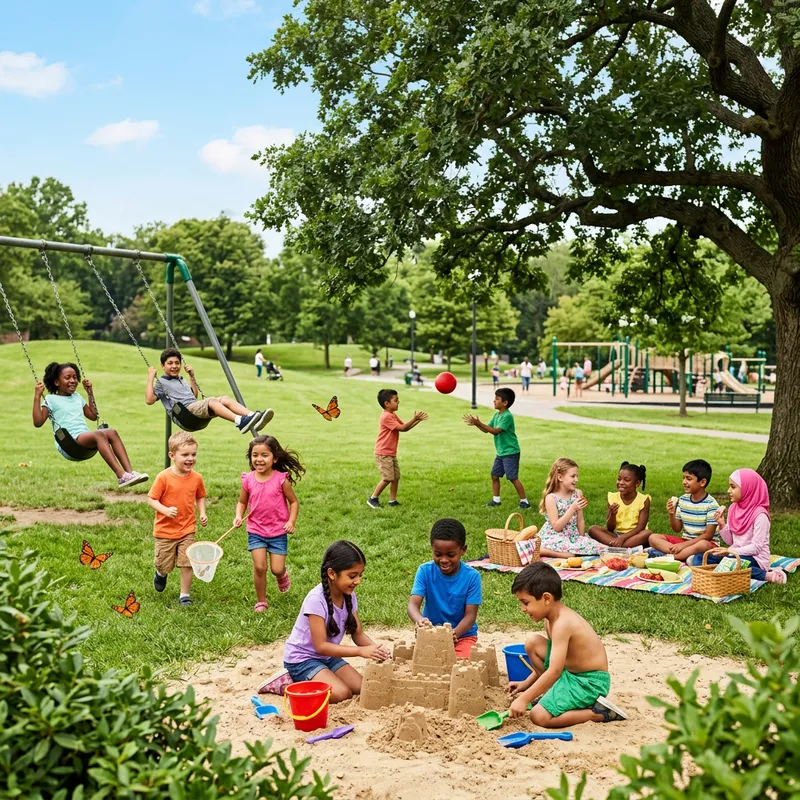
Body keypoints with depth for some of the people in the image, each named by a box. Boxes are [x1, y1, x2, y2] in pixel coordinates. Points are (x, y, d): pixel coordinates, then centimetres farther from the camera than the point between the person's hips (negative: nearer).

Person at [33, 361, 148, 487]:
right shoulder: (51, 400, 7)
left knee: (111, 432, -23)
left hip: (86, 439, 6)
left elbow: (93, 416, 32)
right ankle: (121, 476, -46)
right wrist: (37, 397, -10)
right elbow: (38, 422, -5)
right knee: (99, 434, -34)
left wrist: (90, 392, 30)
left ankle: (130, 471, -35)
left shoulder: (77, 397, 26)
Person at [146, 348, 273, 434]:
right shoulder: (161, 383, 9)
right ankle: (240, 421, -58)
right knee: (212, 401, -34)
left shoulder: (181, 380, 31)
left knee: (225, 399, -18)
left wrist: (192, 376, 29)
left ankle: (254, 417, -40)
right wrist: (150, 379, -7)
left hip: (197, 408, 7)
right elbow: (149, 400, -5)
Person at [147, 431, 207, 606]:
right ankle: (161, 574, 48)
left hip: (187, 529, 2)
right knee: (164, 564, 12)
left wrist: (202, 513, -3)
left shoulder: (197, 478, -5)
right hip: (165, 530, -2)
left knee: (187, 563, 1)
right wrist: (166, 510, -28)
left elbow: (200, 497, 12)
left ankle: (184, 595, 18)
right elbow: (151, 499, -12)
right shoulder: (164, 477, -18)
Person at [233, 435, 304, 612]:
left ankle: (282, 574, 37)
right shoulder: (248, 479, -6)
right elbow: (242, 502, 9)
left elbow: (293, 501, -2)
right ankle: (261, 601, 14)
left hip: (278, 531, -1)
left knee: (276, 569, -1)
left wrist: (291, 521, -14)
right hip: (256, 530, 1)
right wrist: (238, 516, -9)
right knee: (259, 567, -6)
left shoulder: (281, 479, -12)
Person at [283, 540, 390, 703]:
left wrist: (375, 648, -23)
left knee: (362, 688, -8)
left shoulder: (349, 596, -5)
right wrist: (360, 651, -32)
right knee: (342, 694, -24)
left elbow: (358, 634, -1)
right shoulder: (316, 599, -27)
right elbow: (321, 646, -26)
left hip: (327, 657, 8)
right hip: (301, 659, -8)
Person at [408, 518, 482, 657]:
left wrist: (455, 633, -35)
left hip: (463, 634, -1)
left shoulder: (471, 576, -13)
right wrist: (419, 620, -44)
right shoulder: (425, 571, -10)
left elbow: (470, 615, -14)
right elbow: (413, 604, -19)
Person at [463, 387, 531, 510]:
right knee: (495, 475, 11)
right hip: (500, 452, 9)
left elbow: (495, 431, -26)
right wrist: (475, 424, -8)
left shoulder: (507, 416, -20)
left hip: (510, 452, -9)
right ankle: (496, 500, 22)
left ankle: (524, 501, 1)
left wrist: (479, 423, -28)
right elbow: (486, 429, 9)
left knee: (513, 478, -7)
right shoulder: (496, 415, 8)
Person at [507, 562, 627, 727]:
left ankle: (599, 712, -7)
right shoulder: (551, 618, 4)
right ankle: (553, 693, 12)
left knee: (539, 716, -17)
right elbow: (550, 662, 17)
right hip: (571, 673, 9)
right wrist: (526, 683, 15)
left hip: (590, 682, -9)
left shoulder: (562, 624, -26)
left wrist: (524, 699, -28)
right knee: (533, 643, 3)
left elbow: (554, 671, -30)